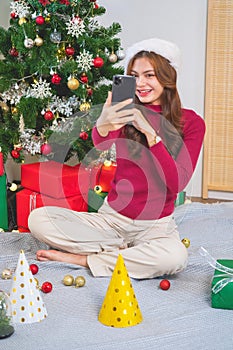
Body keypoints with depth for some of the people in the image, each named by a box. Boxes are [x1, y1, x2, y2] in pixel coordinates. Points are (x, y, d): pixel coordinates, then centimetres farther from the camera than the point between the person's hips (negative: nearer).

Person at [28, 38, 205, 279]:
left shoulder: (190, 123, -3)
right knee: (38, 219, -16)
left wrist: (150, 132, -23)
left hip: (155, 226, -2)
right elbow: (100, 145, -23)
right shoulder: (126, 115, 1)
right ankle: (127, 251, -9)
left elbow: (177, 183, -15)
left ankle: (82, 259, -16)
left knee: (175, 257, -37)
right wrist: (102, 127, -48)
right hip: (112, 217, 2)